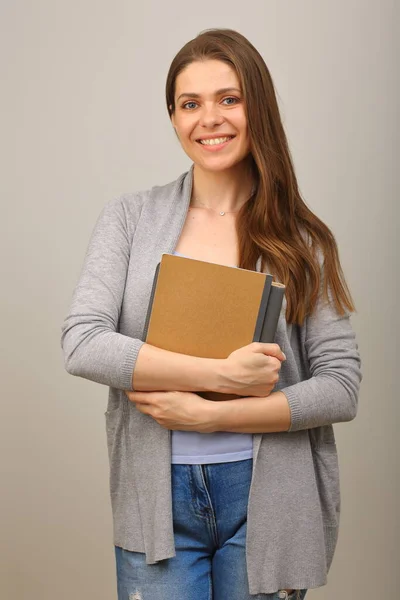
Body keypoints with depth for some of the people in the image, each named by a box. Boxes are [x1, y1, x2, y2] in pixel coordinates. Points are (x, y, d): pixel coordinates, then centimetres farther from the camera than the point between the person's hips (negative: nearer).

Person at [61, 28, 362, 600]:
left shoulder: (302, 240, 0)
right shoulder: (130, 219, 1)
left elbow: (342, 387, -5)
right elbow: (82, 343, -11)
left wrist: (211, 414, -15)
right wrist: (222, 373, -18)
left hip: (265, 502, 0)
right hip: (158, 498, 0)